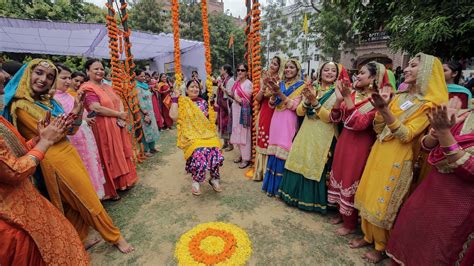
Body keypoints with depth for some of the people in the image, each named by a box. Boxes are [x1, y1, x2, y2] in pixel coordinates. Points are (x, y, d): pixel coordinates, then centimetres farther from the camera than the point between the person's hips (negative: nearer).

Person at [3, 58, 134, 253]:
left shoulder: (48, 101, 9)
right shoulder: (20, 105, -13)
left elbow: (70, 130, 7)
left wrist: (78, 111, -9)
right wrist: (74, 111, -17)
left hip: (69, 152, 7)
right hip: (55, 160, -7)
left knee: (76, 204, 16)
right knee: (88, 200, 4)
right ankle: (114, 236, 21)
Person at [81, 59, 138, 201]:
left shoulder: (107, 86, 15)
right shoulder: (87, 88, -10)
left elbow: (119, 102, 9)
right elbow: (97, 108, -21)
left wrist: (121, 117, -10)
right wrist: (119, 114, -12)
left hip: (118, 127, 7)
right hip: (103, 129, -7)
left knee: (120, 155, 14)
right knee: (108, 158, 2)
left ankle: (122, 182, 31)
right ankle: (110, 190, 17)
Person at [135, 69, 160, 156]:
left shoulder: (145, 85, 14)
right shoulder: (137, 87, -11)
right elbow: (139, 101, -17)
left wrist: (151, 111, 13)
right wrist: (144, 112, -19)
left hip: (150, 111, 8)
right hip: (143, 112, -8)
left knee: (152, 128, 13)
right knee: (145, 130, -3)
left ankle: (152, 147, 24)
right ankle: (145, 150, 7)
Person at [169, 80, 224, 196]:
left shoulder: (203, 102, 14)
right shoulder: (182, 102, 4)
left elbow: (210, 117, 18)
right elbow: (174, 116, -13)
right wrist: (175, 99, -7)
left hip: (206, 133, 4)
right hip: (191, 135, -3)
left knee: (216, 153, -19)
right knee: (199, 155, -28)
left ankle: (214, 179, 10)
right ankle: (196, 182, 3)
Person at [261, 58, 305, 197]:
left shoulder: (300, 86, 0)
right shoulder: (280, 84, 13)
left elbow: (294, 106, -12)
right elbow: (271, 105, 6)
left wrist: (280, 93, -20)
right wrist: (274, 92, -12)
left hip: (288, 122, -4)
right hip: (276, 120, 5)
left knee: (283, 152, -4)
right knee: (274, 152, 7)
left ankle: (280, 187, 12)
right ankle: (272, 184, 21)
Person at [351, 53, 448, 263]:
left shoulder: (429, 104, -8)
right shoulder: (398, 97, 10)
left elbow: (407, 135, -20)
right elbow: (378, 129, 8)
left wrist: (385, 111, -30)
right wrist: (379, 110, -8)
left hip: (397, 160, -6)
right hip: (378, 154, 6)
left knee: (384, 202, 5)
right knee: (369, 196, 13)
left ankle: (382, 247, 27)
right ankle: (368, 236, 33)